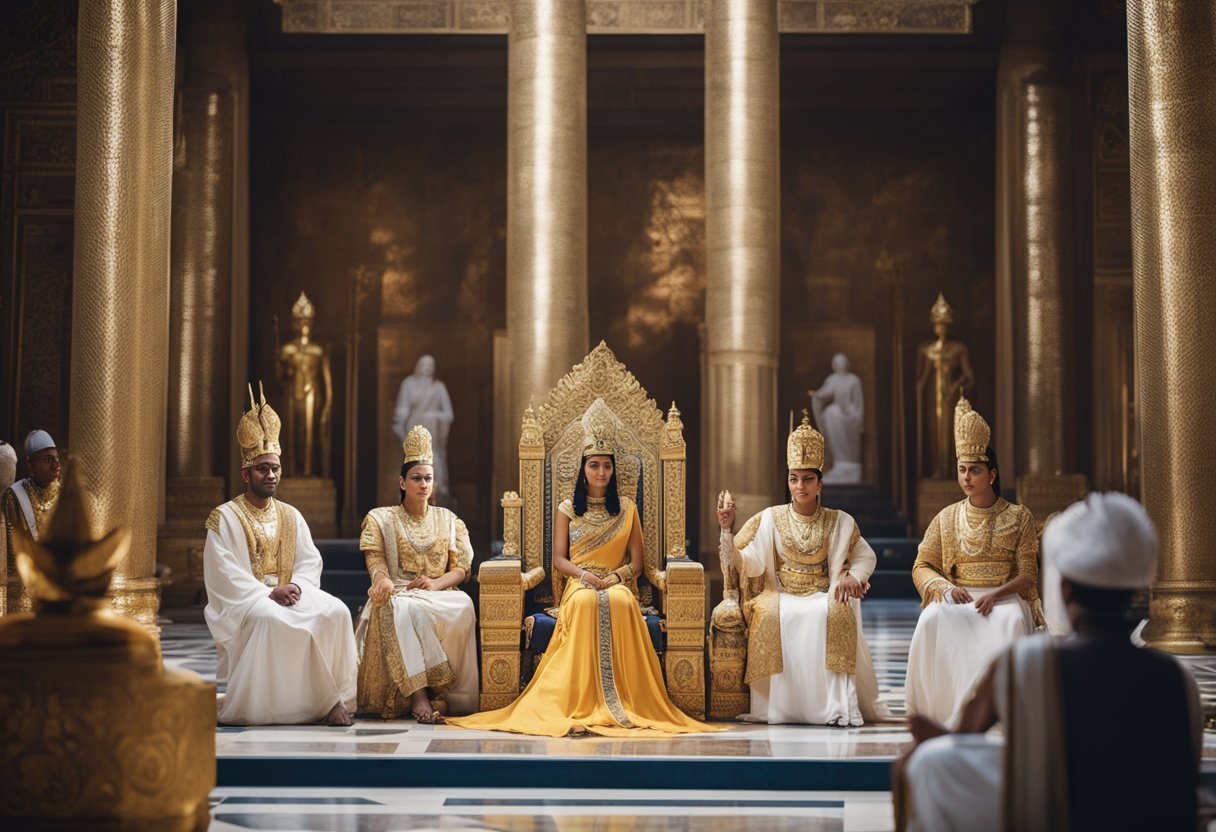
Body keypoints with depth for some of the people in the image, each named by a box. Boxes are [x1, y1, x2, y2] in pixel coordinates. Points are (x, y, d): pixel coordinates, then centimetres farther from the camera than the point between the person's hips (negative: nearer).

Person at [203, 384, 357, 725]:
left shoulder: (291, 516, 16)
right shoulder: (225, 518, -1)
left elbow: (310, 561, 8)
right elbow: (225, 575, -11)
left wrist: (296, 585, -14)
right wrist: (269, 594, -21)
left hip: (289, 594, 5)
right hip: (244, 602, -5)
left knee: (335, 612, -23)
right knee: (272, 619, -38)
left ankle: (335, 698, -23)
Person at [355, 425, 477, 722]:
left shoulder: (449, 520, 19)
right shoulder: (381, 519, 16)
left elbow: (462, 567, 10)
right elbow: (375, 559, 2)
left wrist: (437, 583, -12)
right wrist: (383, 579, -23)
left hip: (439, 594, 2)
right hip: (399, 594, -2)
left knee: (463, 606, -35)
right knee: (405, 610, -40)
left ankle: (434, 690, -35)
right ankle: (419, 695, -48)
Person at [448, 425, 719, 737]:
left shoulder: (627, 508, 14)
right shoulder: (567, 509, 13)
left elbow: (636, 561, 10)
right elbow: (559, 559, 7)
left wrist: (615, 577, -11)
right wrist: (583, 575, -13)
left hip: (617, 584, 0)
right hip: (579, 584, 0)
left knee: (619, 602, -38)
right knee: (586, 602, -39)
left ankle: (623, 703, -38)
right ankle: (582, 705, -42)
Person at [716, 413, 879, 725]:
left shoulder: (839, 522, 10)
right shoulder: (770, 518, 6)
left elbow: (866, 556, 19)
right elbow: (744, 564, -2)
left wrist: (853, 576, -3)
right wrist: (726, 529, -16)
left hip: (824, 596, 0)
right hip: (781, 594, 0)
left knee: (836, 614, -34)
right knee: (770, 615, -35)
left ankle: (836, 704, -32)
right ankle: (778, 704, -29)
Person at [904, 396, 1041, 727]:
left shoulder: (1018, 517, 6)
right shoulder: (947, 518, 13)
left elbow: (1027, 575, 1)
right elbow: (922, 567, 11)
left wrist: (996, 595, -18)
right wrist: (947, 588, -10)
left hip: (1004, 597, -2)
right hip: (957, 597, 2)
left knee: (1010, 622, -38)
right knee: (935, 619, -34)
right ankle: (939, 708, -32)